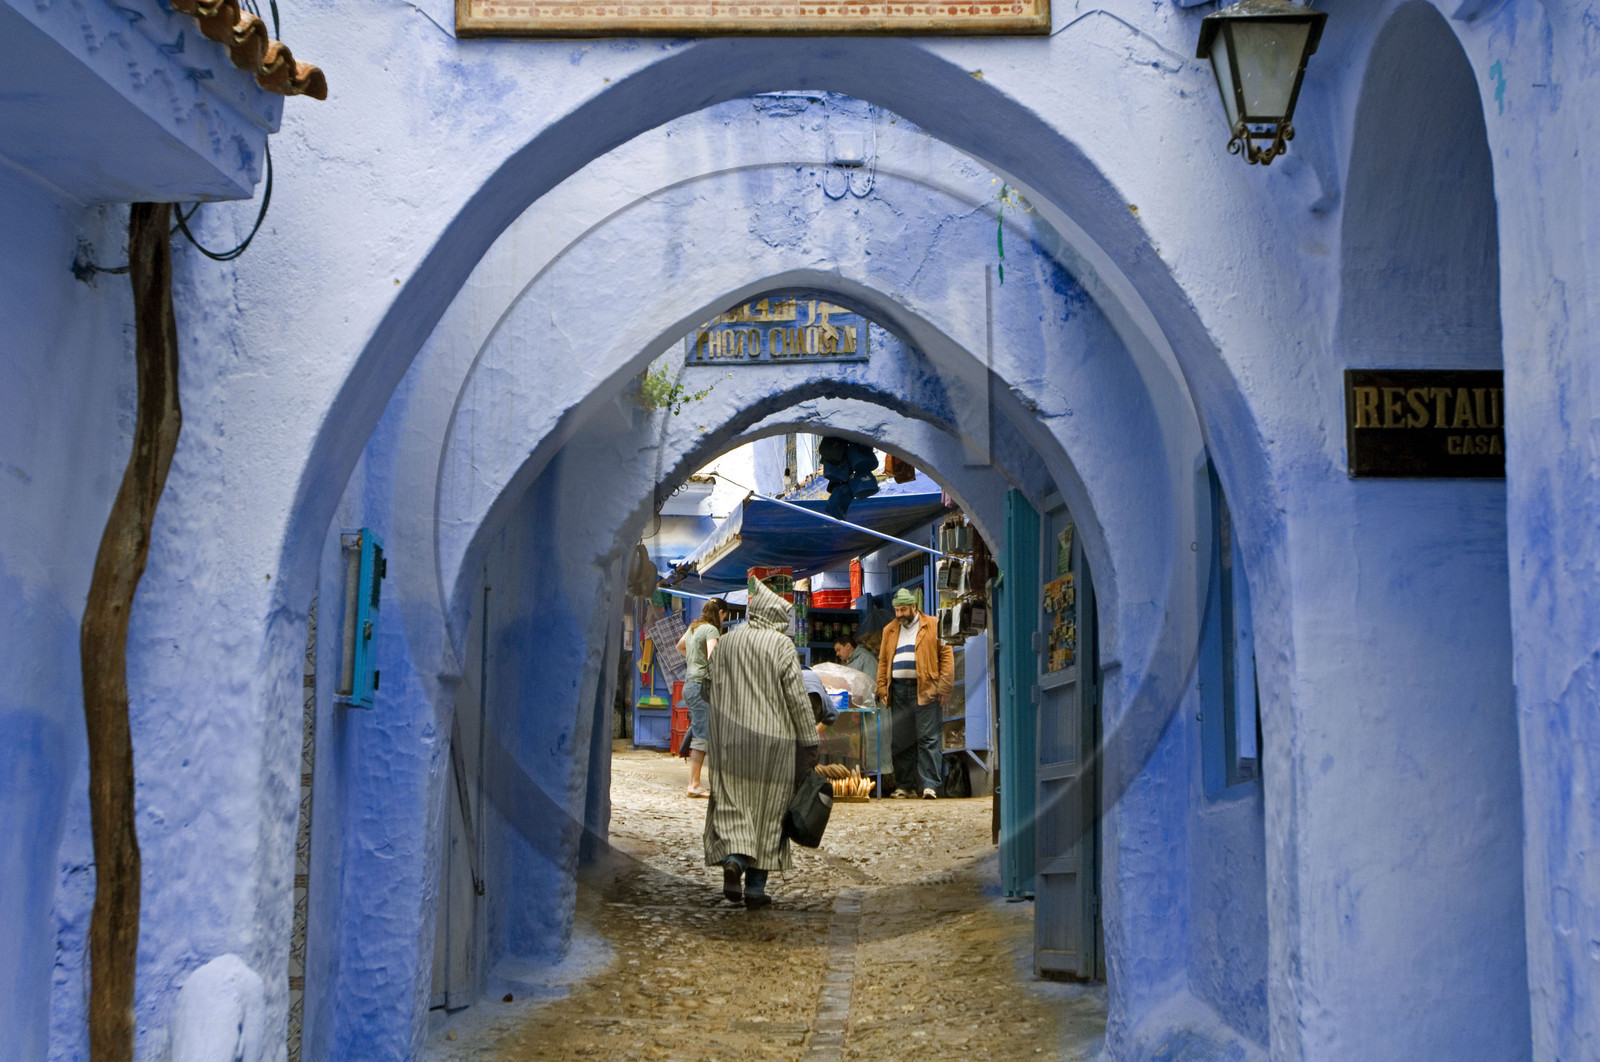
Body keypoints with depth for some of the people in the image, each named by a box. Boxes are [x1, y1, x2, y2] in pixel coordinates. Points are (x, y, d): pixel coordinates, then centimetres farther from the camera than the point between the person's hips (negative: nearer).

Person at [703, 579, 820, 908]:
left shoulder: (726, 642, 6)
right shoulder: (782, 645, -6)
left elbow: (715, 694, 10)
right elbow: (797, 697, -8)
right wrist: (810, 742, -2)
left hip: (731, 740, 2)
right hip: (773, 740, -2)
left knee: (731, 806, 7)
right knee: (767, 813, 6)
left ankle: (733, 859, -21)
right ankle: (755, 887, 6)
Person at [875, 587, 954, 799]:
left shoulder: (933, 626, 5)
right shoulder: (890, 630, 18)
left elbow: (946, 655, 1)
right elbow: (883, 661, 19)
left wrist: (943, 685, -7)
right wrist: (882, 688, 9)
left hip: (925, 690, -5)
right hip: (899, 690, 5)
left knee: (928, 739, -7)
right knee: (900, 740, 5)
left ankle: (930, 785, -8)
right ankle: (905, 786, 12)